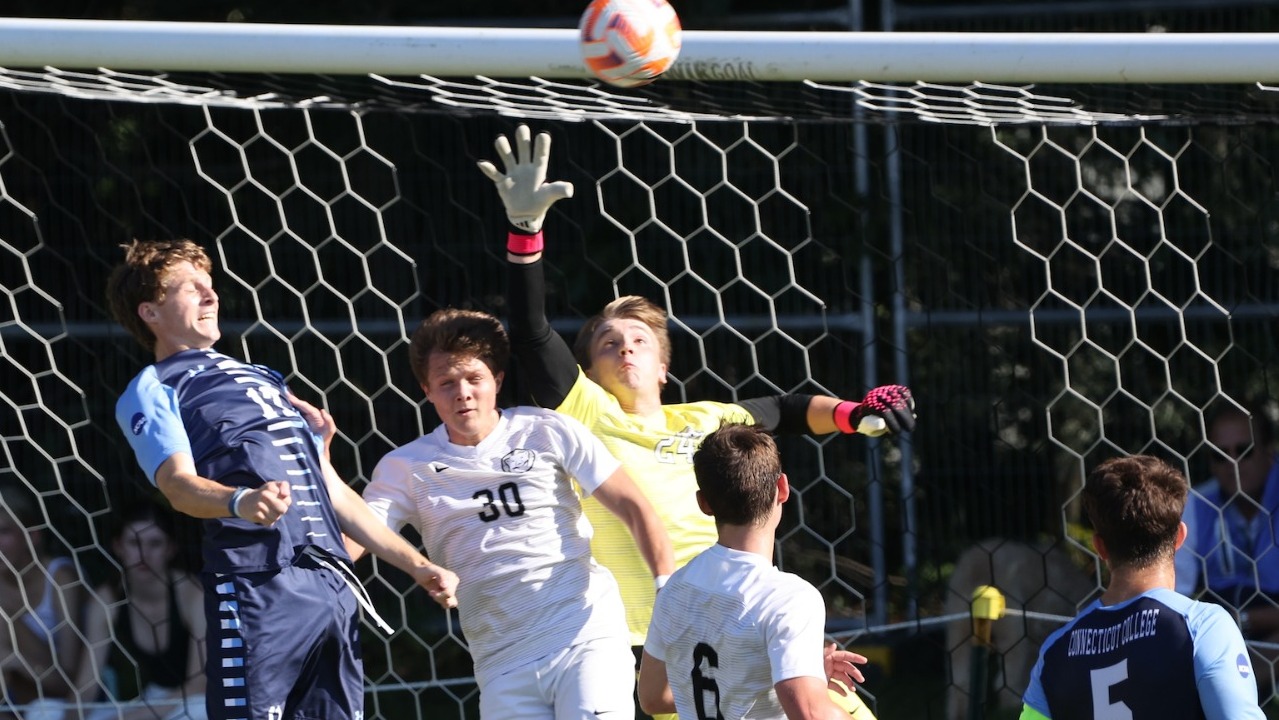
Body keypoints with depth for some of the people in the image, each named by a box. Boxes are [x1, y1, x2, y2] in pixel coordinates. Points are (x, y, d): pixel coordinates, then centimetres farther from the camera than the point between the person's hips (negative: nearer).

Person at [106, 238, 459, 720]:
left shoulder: (266, 380, 30)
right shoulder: (152, 391, 8)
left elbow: (334, 492, 32)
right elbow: (178, 483, -11)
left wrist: (416, 565, 27)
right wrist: (241, 501, -33)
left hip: (334, 585, 7)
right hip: (256, 584, -7)